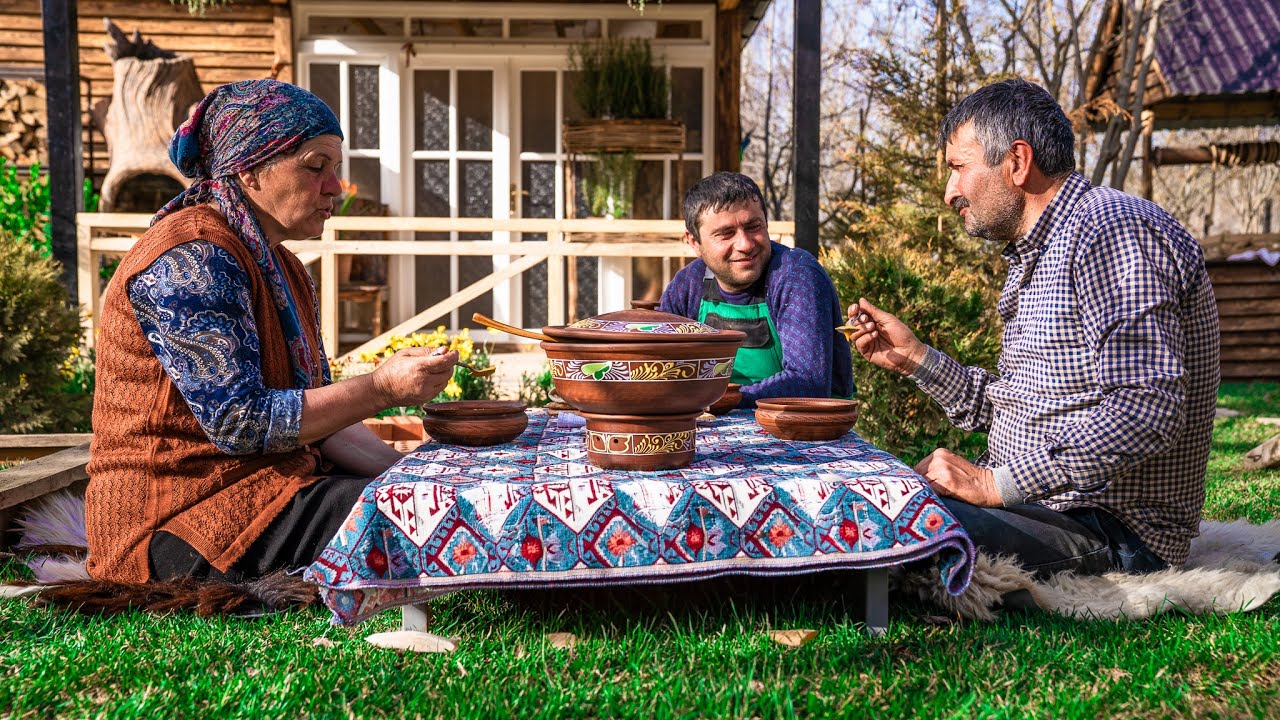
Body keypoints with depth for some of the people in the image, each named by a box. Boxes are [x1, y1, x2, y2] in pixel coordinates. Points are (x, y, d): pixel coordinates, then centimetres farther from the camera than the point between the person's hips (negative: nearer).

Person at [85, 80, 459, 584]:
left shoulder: (284, 270, 14)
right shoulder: (190, 258, -16)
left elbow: (316, 415, 12)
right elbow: (239, 421, -23)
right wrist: (380, 388, -23)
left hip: (274, 482, 9)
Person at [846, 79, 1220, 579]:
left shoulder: (1112, 230, -15)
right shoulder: (1034, 255, 20)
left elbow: (1143, 412, -25)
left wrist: (995, 483, -23)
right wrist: (914, 358, 12)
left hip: (1111, 529, -10)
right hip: (1032, 502, 10)